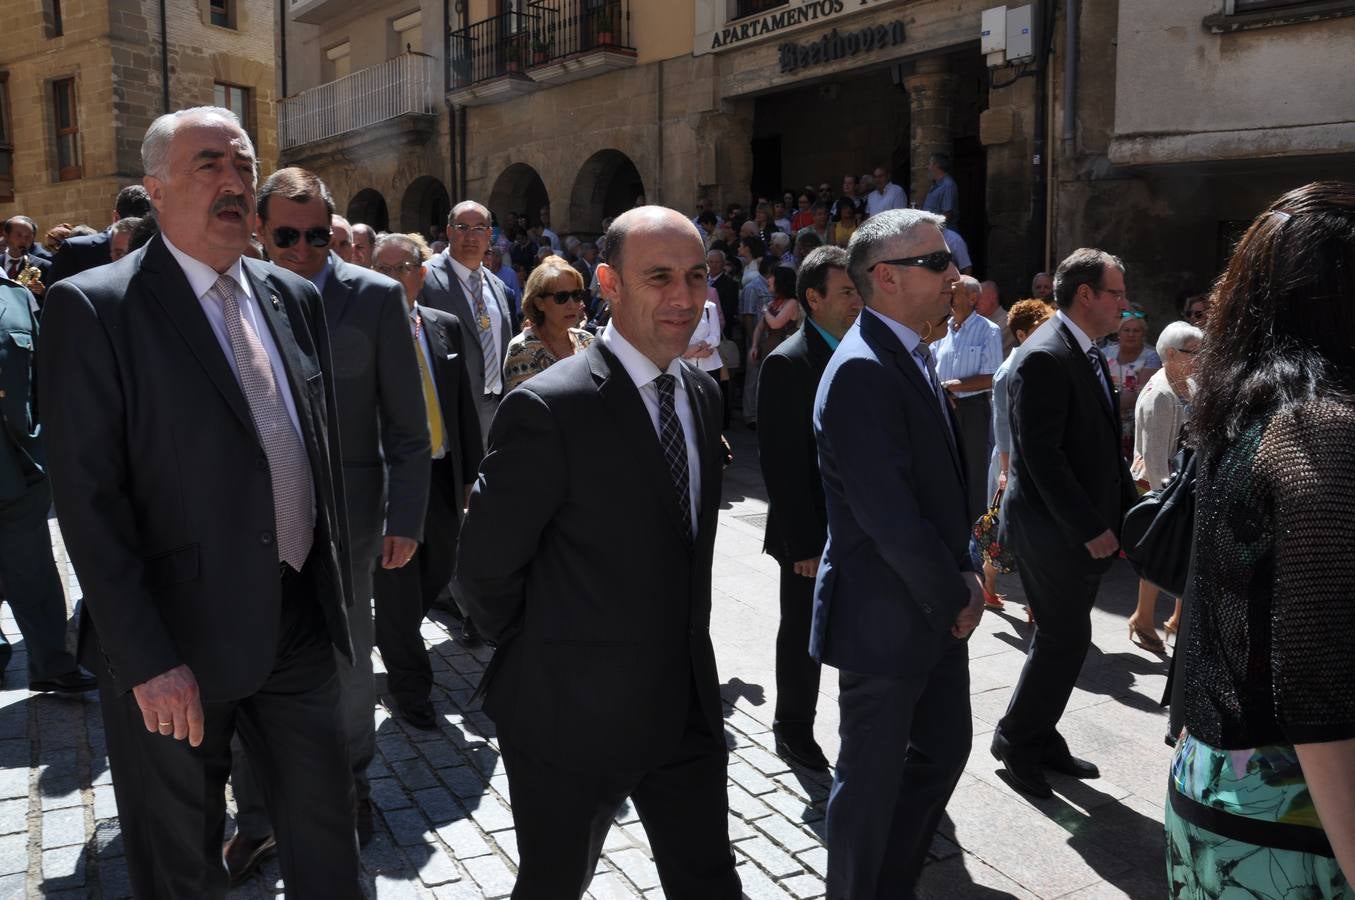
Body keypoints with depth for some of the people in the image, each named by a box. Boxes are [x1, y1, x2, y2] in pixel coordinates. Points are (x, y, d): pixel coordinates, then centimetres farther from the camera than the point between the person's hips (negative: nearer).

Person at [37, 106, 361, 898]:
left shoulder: (295, 298, 7)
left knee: (327, 827, 17)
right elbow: (89, 501, -15)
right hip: (176, 645, -4)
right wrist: (145, 660, -18)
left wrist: (336, 589, 11)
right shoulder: (93, 307, -11)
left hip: (300, 620, 5)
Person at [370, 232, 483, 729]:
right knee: (397, 584, 5)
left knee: (439, 570, 15)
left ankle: (384, 631, 44)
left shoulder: (446, 328, 7)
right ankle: (409, 686, 22)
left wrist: (471, 470, 10)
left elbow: (464, 405, 11)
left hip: (443, 474, 5)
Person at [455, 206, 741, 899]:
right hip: (575, 714, -6)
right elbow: (484, 569, -15)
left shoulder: (703, 394, 4)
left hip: (688, 705, 6)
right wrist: (543, 660, -2)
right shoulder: (550, 408, -21)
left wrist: (682, 666, 12)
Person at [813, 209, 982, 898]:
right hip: (885, 615, -10)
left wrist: (962, 573, 4)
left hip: (935, 607, 10)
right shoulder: (862, 370, -22)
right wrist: (953, 594, -13)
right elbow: (888, 515, -26)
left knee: (945, 746, 21)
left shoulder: (912, 357, 9)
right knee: (873, 776, 8)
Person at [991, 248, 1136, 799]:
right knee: (1065, 638, -2)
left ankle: (1037, 739, 29)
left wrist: (1124, 510, 10)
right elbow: (1041, 454, -23)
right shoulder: (1044, 357, -18)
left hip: (1085, 524, 10)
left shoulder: (1087, 353, 13)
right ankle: (1016, 742, 15)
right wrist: (1089, 528, -20)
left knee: (1064, 638, 16)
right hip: (1051, 527, -10)